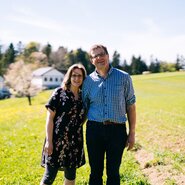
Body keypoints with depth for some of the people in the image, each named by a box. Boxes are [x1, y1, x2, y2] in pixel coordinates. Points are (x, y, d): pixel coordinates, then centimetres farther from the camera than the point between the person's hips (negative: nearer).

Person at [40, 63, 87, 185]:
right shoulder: (59, 93, -7)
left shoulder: (83, 96, 7)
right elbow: (50, 118, -9)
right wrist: (49, 141, -13)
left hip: (75, 142, 5)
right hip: (57, 141, -5)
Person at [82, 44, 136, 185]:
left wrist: (132, 133, 0)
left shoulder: (124, 77, 0)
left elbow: (130, 106, 2)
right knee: (95, 172, 13)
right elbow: (83, 108, 11)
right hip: (94, 130, 2)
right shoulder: (89, 81, 5)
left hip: (117, 130, -1)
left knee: (113, 173, 11)